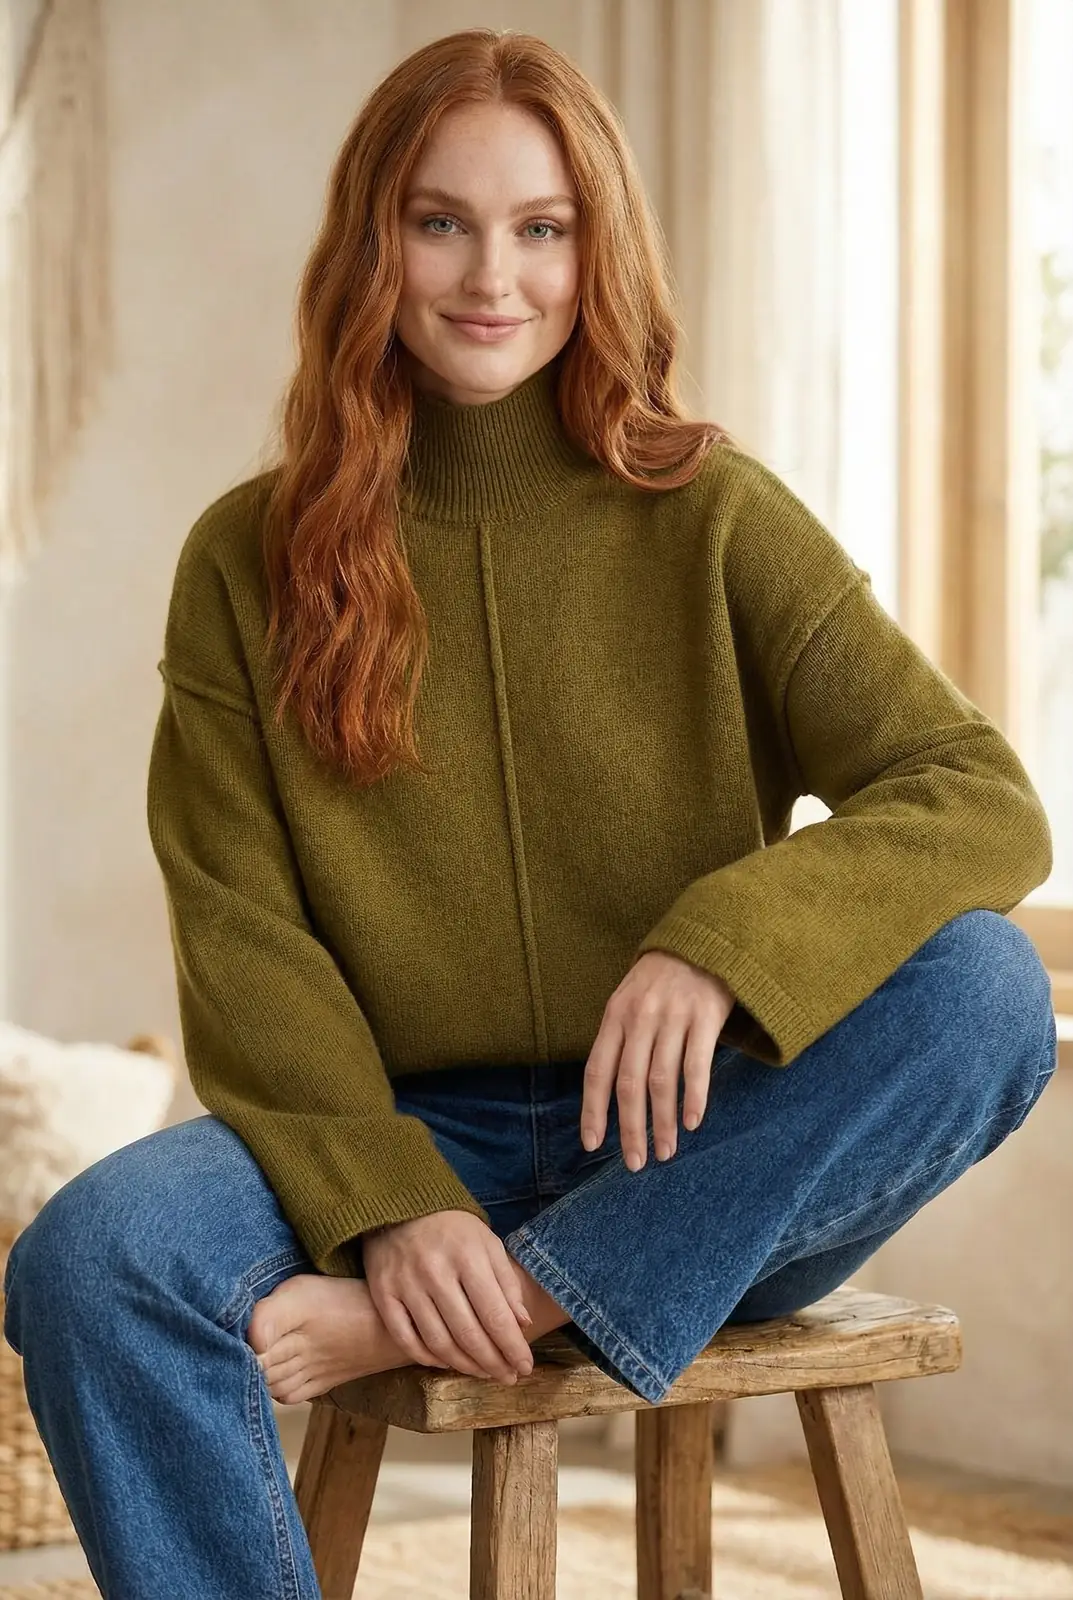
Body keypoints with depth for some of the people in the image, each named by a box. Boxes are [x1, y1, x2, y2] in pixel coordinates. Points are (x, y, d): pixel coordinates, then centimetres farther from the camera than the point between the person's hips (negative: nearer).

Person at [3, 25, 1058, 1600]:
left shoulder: (713, 520, 2)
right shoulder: (249, 563, 4)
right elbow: (241, 937, -3)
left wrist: (724, 942, -26)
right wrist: (387, 1199, -21)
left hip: (691, 1161, 1)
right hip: (407, 1135, 0)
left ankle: (408, 1327, -29)